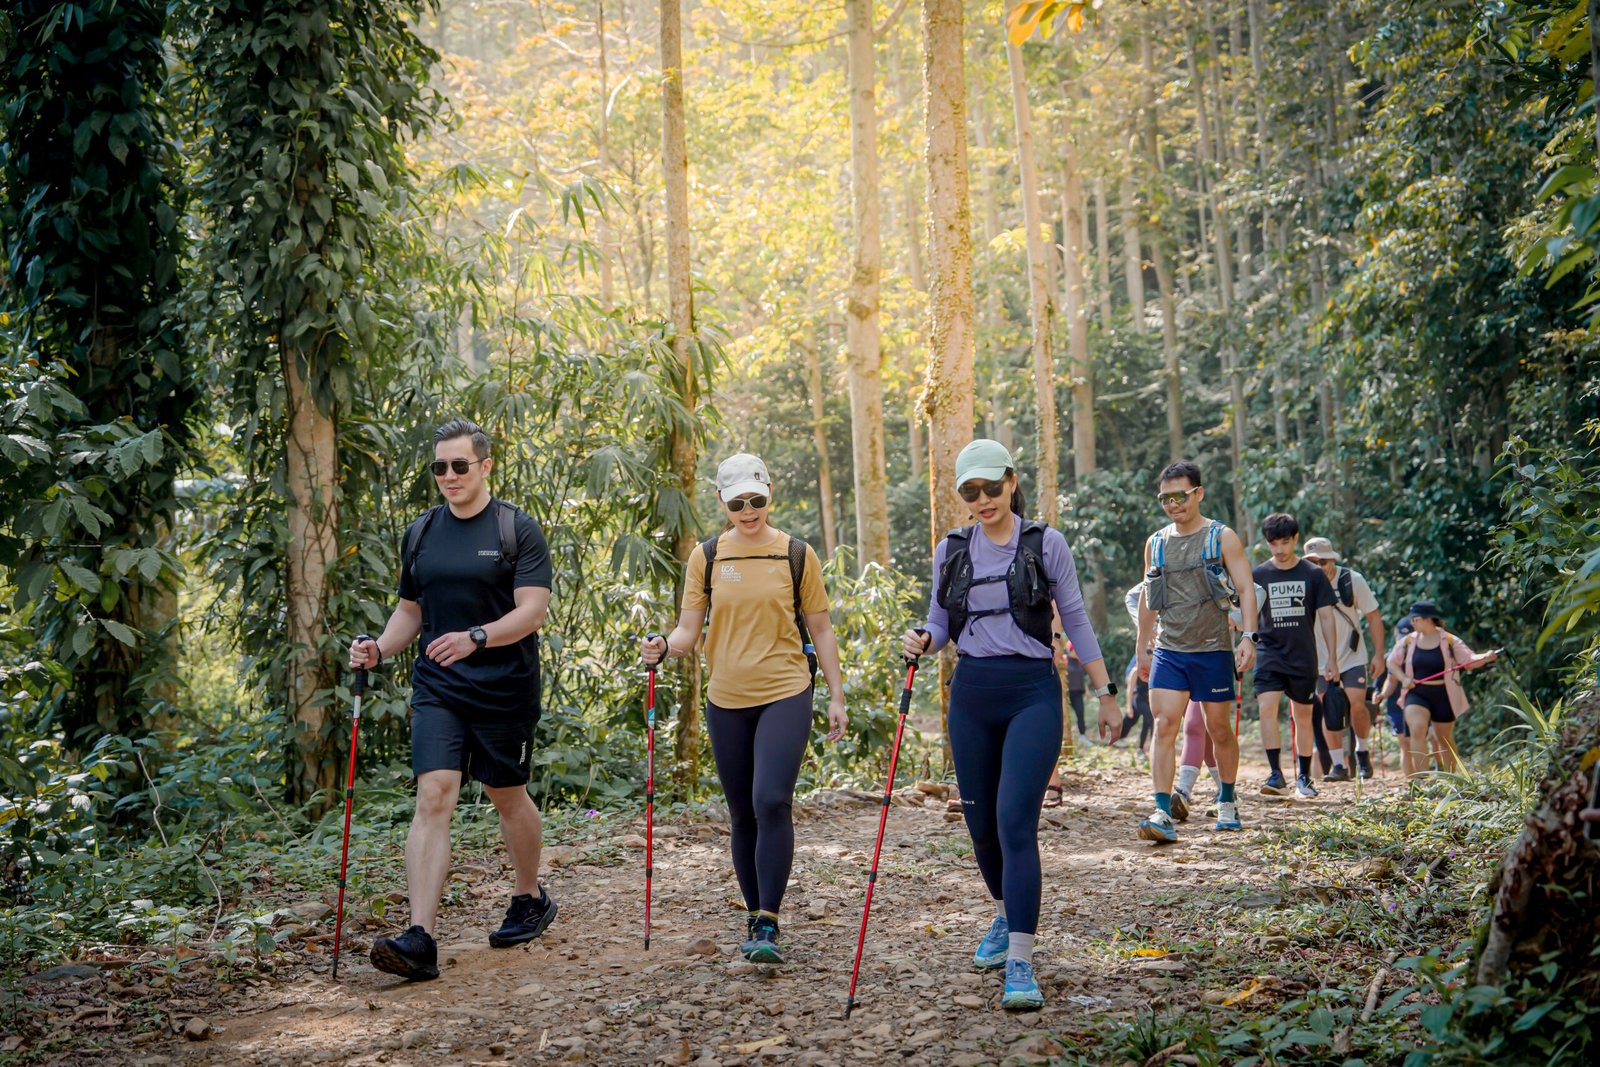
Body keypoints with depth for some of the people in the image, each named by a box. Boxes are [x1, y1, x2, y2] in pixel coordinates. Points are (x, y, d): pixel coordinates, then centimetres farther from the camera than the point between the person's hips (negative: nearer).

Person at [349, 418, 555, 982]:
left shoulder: (518, 530, -6)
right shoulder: (420, 533, 10)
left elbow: (533, 610, -14)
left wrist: (475, 638, -30)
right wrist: (379, 648, -1)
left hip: (504, 688, -3)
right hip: (436, 688, 3)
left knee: (508, 795, 12)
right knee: (433, 797, -11)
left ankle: (530, 899, 38)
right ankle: (420, 940, -19)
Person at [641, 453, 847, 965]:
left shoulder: (797, 555, 1)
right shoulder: (707, 556, 5)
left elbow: (820, 632, 6)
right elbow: (688, 631, 5)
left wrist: (837, 697, 3)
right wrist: (664, 648, -17)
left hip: (785, 695, -3)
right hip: (727, 700, 3)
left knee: (772, 802, -17)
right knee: (742, 814, 9)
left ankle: (768, 926, -12)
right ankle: (756, 918, 23)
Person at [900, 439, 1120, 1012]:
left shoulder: (1046, 544, -1)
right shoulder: (951, 551, 8)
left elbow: (1075, 621, 4)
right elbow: (940, 622, 14)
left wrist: (1105, 692, 5)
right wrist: (921, 640, -10)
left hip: (1032, 692, -4)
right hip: (971, 694, 4)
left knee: (1015, 821, -16)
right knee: (981, 822, 11)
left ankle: (1020, 964, -16)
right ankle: (1006, 917, 39)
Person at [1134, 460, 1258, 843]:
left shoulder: (1222, 538, -1)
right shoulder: (1155, 543, 11)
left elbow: (1246, 589, -5)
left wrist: (1248, 636, -18)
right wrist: (1142, 647, 19)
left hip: (1213, 650, -2)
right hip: (1168, 651, 3)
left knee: (1219, 728, 8)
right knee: (1164, 726, -11)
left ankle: (1227, 803, 28)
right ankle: (1163, 815, -16)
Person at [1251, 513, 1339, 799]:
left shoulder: (1313, 574, 1)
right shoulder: (1259, 575, 2)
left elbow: (1325, 616, 4)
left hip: (1303, 657, 0)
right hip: (1269, 653, 0)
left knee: (1303, 717, 8)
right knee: (1267, 709, -19)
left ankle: (1303, 776, 20)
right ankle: (1276, 774, -19)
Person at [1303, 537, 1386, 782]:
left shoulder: (1352, 580, -11)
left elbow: (1373, 616, -4)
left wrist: (1379, 654, -7)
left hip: (1352, 656, -2)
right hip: (1320, 661, 2)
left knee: (1357, 704, -14)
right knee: (1328, 712, 0)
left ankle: (1362, 752, 11)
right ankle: (1338, 766, 8)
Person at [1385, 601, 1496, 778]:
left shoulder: (1450, 641, -4)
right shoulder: (1407, 642, 3)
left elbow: (1469, 660, -6)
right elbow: (1392, 662, 13)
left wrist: (1486, 658, -25)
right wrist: (1403, 678, -3)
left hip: (1443, 695, -1)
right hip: (1417, 694, 1)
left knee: (1445, 739, 13)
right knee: (1417, 730, -22)